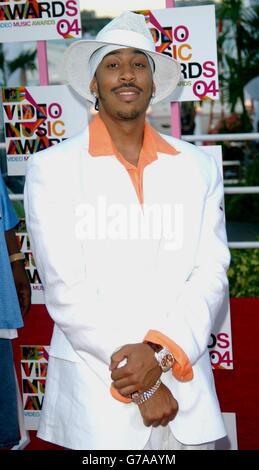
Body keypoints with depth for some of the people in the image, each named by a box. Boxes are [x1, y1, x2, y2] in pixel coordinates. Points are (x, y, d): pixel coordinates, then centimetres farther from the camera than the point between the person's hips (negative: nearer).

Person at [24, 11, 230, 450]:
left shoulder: (198, 167, 6)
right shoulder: (51, 168, -1)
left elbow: (211, 271, 1)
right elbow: (65, 287, -8)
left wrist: (162, 352, -15)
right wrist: (139, 386, -11)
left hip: (188, 393, 2)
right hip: (96, 398, -2)